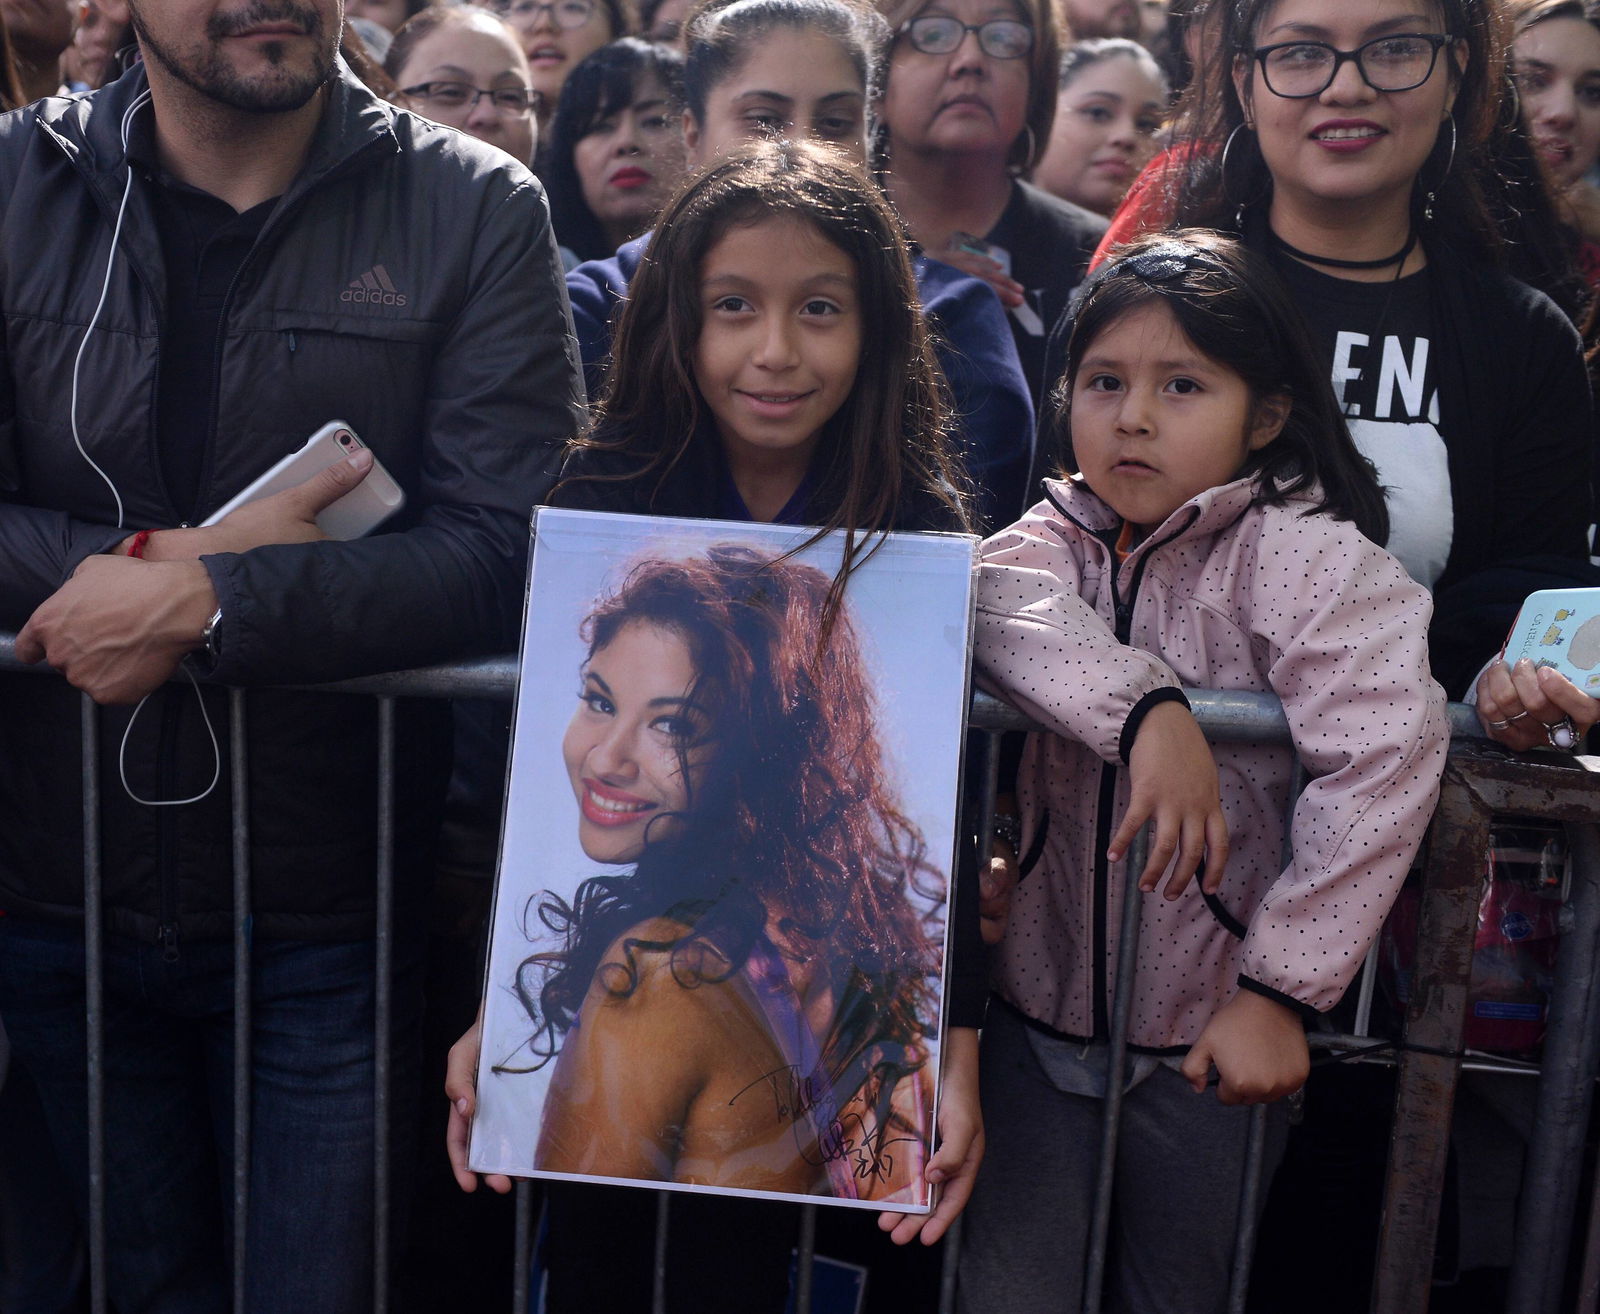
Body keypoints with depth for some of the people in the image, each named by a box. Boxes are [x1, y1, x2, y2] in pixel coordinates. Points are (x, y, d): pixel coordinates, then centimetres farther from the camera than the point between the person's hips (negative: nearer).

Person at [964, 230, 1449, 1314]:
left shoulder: (1308, 558, -13)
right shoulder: (1060, 530, 2)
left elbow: (1385, 757, -25)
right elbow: (1004, 603, -21)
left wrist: (1279, 990, -27)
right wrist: (1148, 707, -37)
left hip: (1209, 1030, -3)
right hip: (1040, 1001, 3)